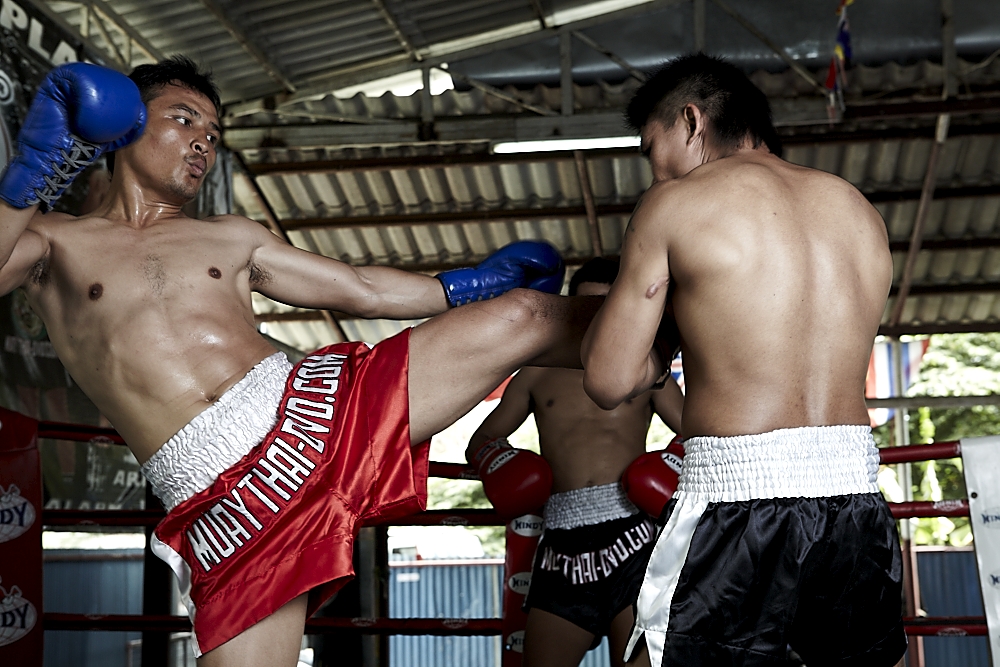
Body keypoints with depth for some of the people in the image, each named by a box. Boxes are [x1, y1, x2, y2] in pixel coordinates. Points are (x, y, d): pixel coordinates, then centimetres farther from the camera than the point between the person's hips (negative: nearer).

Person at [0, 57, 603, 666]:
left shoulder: (232, 237, 24)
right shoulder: (52, 240, 14)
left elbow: (363, 290, 27)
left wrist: (470, 284, 28)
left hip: (310, 405, 3)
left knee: (522, 316, -2)